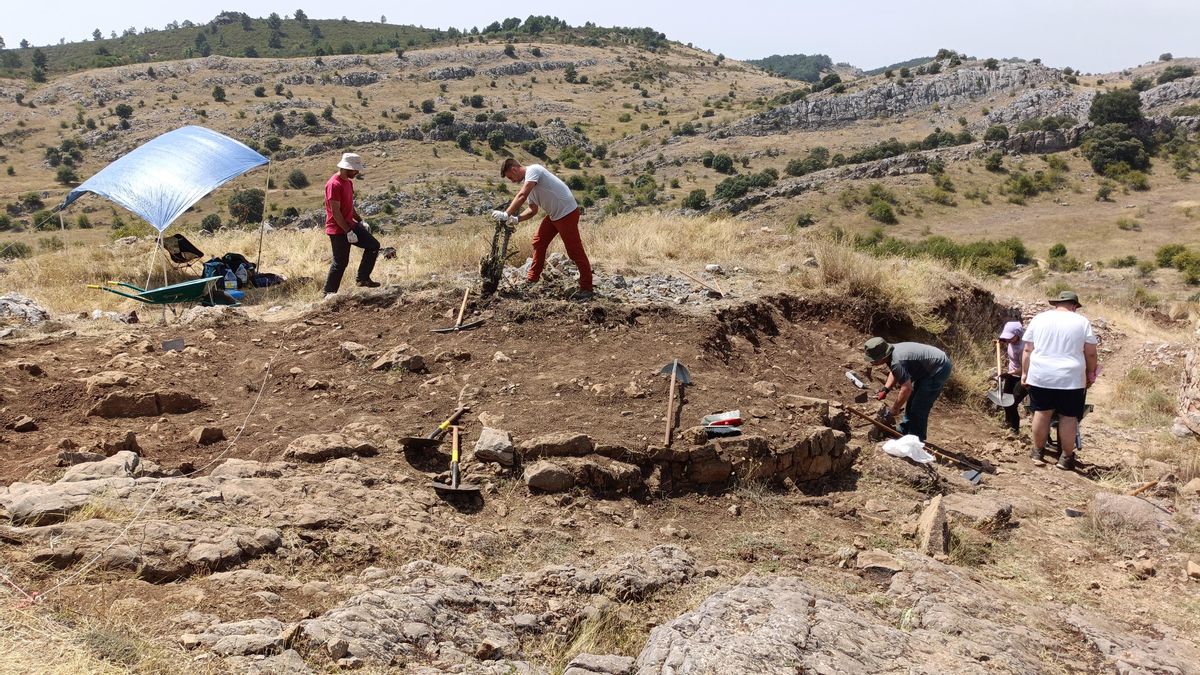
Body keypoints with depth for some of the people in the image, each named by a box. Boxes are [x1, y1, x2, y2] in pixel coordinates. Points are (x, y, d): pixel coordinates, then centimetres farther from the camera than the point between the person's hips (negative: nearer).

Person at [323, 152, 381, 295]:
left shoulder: (349, 182, 11)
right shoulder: (334, 184, -20)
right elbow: (335, 211, -23)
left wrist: (360, 221, 13)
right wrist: (348, 231, -23)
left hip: (350, 225, 9)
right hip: (338, 230, -9)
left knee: (373, 245, 7)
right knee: (341, 262, -3)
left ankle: (363, 278, 13)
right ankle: (328, 293, 9)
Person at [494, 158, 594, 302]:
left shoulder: (532, 170, -16)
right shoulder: (527, 182, 14)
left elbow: (521, 196, -29)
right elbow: (533, 210, 17)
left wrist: (506, 214, -27)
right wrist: (516, 219, 1)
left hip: (566, 212, -10)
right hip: (554, 214, 10)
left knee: (574, 250, -6)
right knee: (539, 241, 15)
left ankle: (586, 288, -1)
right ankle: (532, 279, 25)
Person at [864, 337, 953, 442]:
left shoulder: (896, 362, -31)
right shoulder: (893, 350, -1)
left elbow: (907, 388, -28)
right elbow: (895, 373, 18)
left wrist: (894, 409, -16)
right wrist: (885, 389, 6)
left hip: (939, 369, -11)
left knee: (918, 408, -7)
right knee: (912, 402, 20)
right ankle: (903, 432, 33)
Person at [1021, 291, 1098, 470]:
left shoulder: (1039, 319, 4)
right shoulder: (1082, 322, -1)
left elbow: (1028, 350, 5)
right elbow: (1090, 353, 0)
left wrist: (1025, 373, 11)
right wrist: (1090, 373, 14)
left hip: (1040, 376, 2)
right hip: (1071, 379, -2)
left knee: (1042, 413, 12)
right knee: (1068, 416, 7)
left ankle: (1038, 452, 21)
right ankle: (1066, 457, 12)